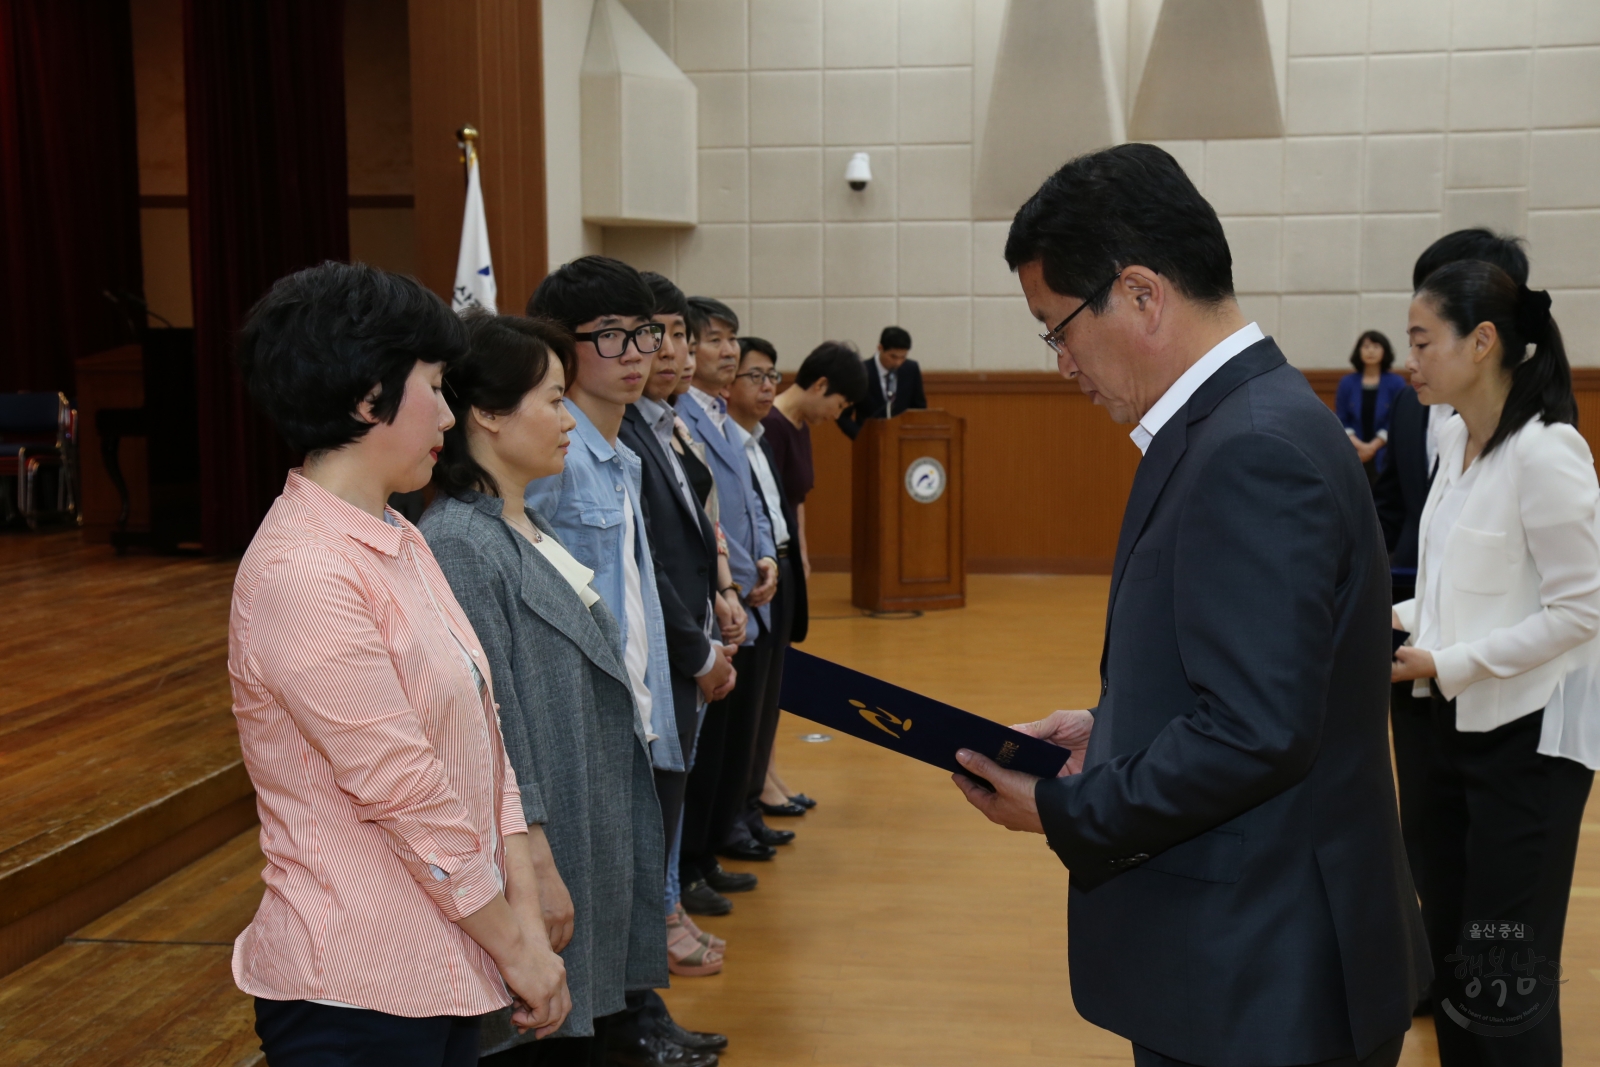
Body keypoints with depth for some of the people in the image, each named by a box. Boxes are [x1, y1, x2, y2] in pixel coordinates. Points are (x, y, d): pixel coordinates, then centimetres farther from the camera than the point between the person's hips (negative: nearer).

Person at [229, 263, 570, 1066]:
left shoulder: (398, 543, 8)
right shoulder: (303, 576, -20)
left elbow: (482, 737, 5)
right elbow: (408, 799, -19)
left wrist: (528, 920, -1)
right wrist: (516, 948, -10)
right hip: (359, 995, -8)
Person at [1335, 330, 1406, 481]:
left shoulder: (1396, 383, 2)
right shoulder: (1347, 382, 7)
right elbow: (1341, 420, 5)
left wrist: (1373, 446, -11)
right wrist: (1359, 445, -10)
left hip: (1384, 458, -2)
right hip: (1353, 456, 2)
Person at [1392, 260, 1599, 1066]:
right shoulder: (1455, 441, 6)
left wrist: (1446, 664, -19)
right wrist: (1407, 621, -1)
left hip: (1529, 735, -8)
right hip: (1461, 723, 8)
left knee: (1506, 976, 2)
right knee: (1448, 952, 16)